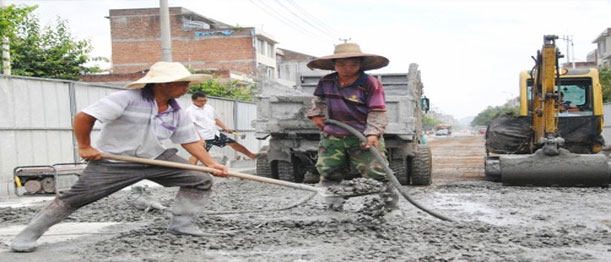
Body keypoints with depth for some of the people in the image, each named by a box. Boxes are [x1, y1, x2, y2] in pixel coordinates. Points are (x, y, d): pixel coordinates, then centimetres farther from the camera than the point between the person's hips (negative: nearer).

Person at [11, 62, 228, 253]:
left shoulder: (178, 113, 2)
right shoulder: (127, 99, -20)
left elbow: (190, 140, 7)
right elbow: (84, 117, -19)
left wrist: (210, 163, -5)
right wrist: (84, 147, -13)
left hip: (156, 158, 6)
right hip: (113, 161, -6)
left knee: (201, 180, -1)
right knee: (75, 197, -11)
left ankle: (181, 223, 10)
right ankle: (29, 234, 6)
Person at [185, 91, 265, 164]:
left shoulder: (209, 108, 13)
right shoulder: (190, 111, -11)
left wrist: (225, 127, 12)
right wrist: (199, 139, -31)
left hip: (215, 134, 8)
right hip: (204, 138, -7)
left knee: (233, 143, 14)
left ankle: (252, 155, 27)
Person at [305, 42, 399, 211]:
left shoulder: (370, 84, -11)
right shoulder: (326, 82, 5)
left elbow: (378, 112, -12)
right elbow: (319, 99, 27)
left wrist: (373, 133, -22)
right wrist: (316, 114, 14)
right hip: (333, 136, 4)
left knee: (376, 171, -7)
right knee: (329, 171, 5)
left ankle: (390, 202, 8)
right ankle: (333, 202, 19)